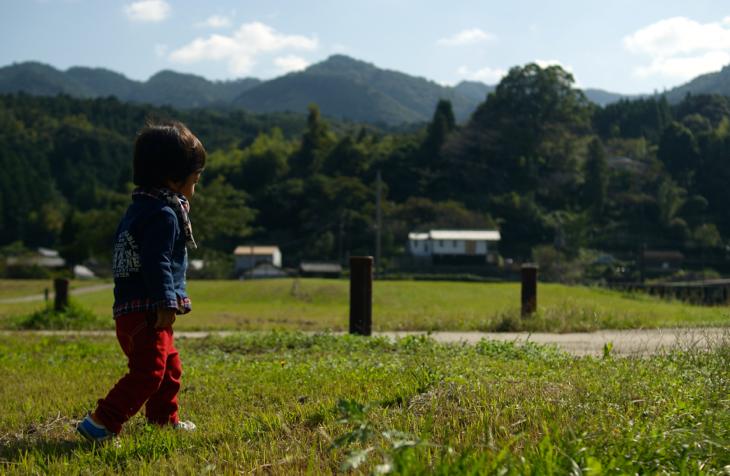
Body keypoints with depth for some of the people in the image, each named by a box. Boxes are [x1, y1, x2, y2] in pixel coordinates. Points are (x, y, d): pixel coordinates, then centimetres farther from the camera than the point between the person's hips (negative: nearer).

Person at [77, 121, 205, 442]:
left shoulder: (142, 208, 17)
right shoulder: (163, 215, -16)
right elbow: (156, 263, -23)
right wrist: (166, 304, -24)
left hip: (133, 308, 11)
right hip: (146, 311, -11)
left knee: (169, 365, 23)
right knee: (147, 373, -14)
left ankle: (164, 419, 36)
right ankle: (101, 423, -17)